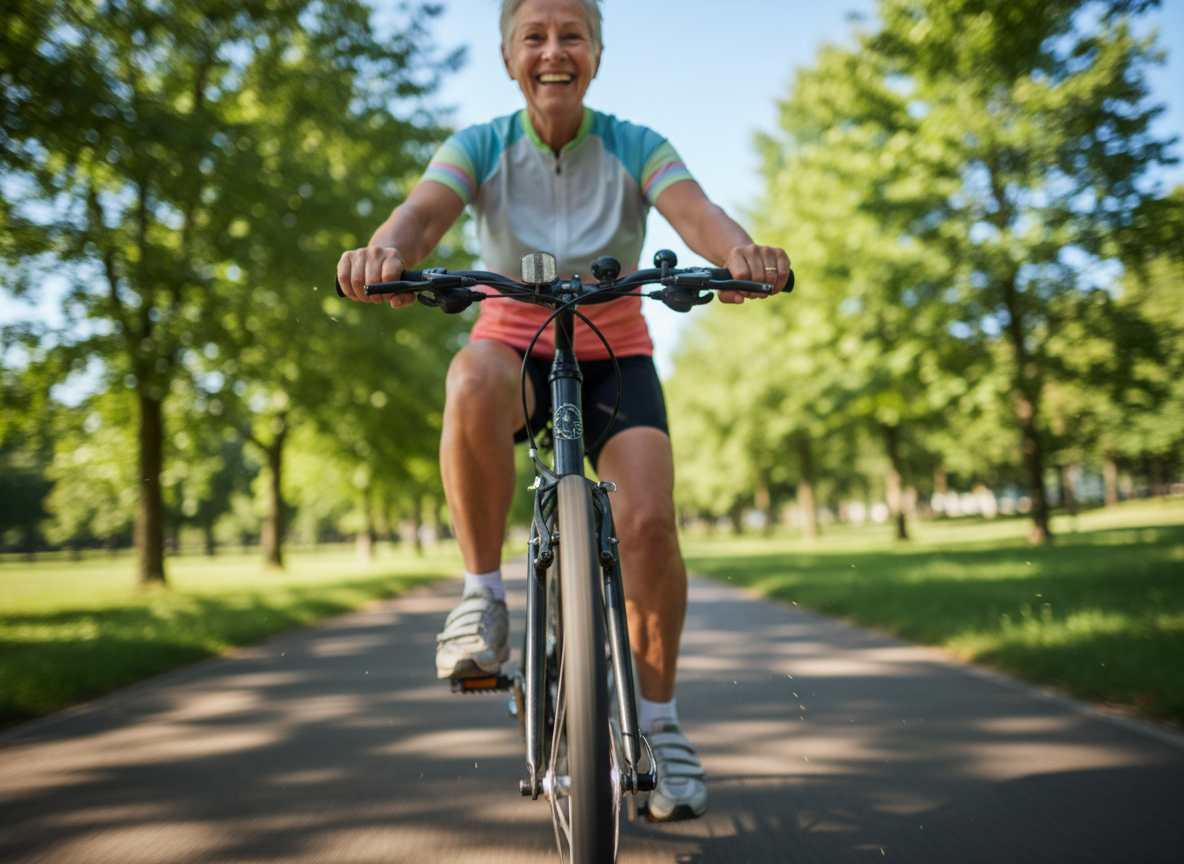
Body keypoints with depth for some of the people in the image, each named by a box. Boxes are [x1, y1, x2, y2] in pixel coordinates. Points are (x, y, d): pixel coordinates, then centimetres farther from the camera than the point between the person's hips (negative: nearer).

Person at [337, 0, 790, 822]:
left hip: (614, 353, 1)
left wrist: (742, 251, -48)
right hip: (515, 342, 0)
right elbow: (423, 210, -24)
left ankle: (659, 718, 2)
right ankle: (483, 594, -21)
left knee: (649, 517, -20)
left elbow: (695, 211, -24)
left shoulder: (634, 146, -6)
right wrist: (386, 249, -49)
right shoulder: (481, 146, -5)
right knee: (474, 378, -38)